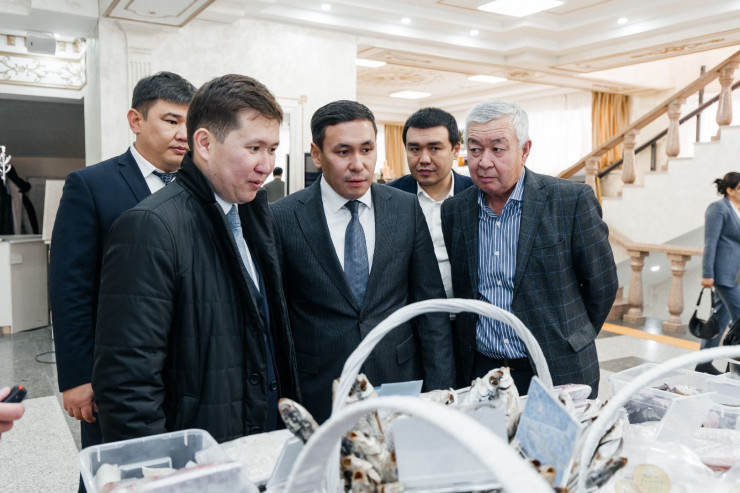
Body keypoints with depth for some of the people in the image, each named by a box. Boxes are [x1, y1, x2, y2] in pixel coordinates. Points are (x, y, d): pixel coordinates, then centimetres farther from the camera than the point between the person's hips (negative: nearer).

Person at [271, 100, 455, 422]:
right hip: (319, 395, -2)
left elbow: (431, 303, 2)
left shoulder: (407, 209, 0)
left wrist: (440, 392, -1)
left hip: (401, 383, 2)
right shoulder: (283, 217, -7)